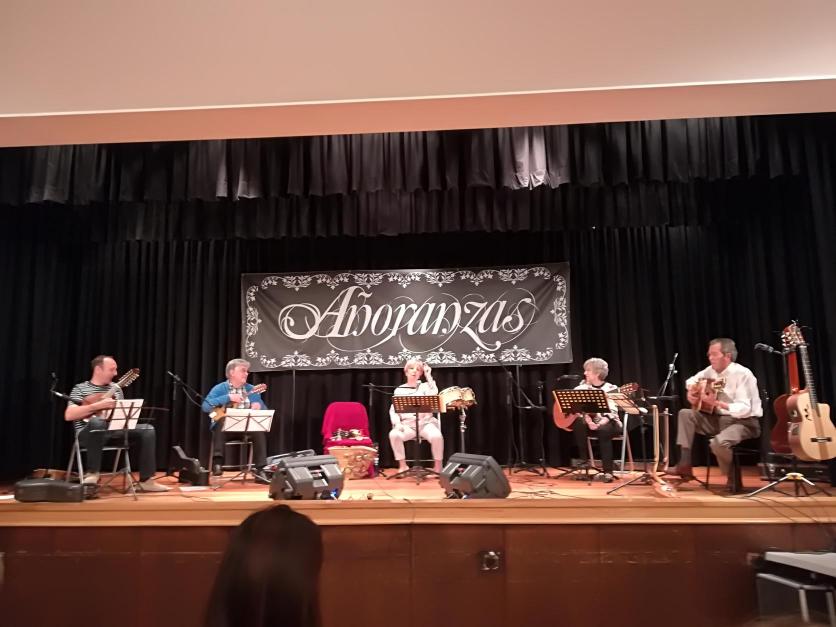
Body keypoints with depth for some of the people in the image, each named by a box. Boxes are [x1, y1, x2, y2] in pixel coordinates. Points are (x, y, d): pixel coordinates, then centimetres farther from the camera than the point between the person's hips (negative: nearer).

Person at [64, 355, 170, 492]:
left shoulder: (116, 388, 18)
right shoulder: (80, 388, 3)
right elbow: (68, 415, -11)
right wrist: (97, 406, -17)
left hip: (115, 430, 5)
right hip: (89, 433, -5)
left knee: (147, 429, -15)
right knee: (97, 423, -41)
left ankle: (146, 481, -16)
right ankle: (91, 475, -27)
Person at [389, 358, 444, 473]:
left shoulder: (425, 386, 10)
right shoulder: (399, 390, 12)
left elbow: (434, 395, -13)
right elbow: (393, 410, 8)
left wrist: (428, 376, -8)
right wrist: (397, 424, -11)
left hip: (426, 422, -1)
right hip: (407, 424, 1)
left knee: (436, 436, -33)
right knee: (394, 435, -31)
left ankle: (437, 466, -11)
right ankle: (402, 465, -12)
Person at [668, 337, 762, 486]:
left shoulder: (743, 374, -19)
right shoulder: (712, 370, 4)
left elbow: (744, 409, -27)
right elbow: (692, 380, 24)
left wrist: (719, 403, -40)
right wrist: (691, 391, 1)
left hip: (744, 422, -8)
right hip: (719, 419, 8)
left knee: (718, 443, -35)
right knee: (685, 414, -4)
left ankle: (733, 477, -2)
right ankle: (685, 465, -6)